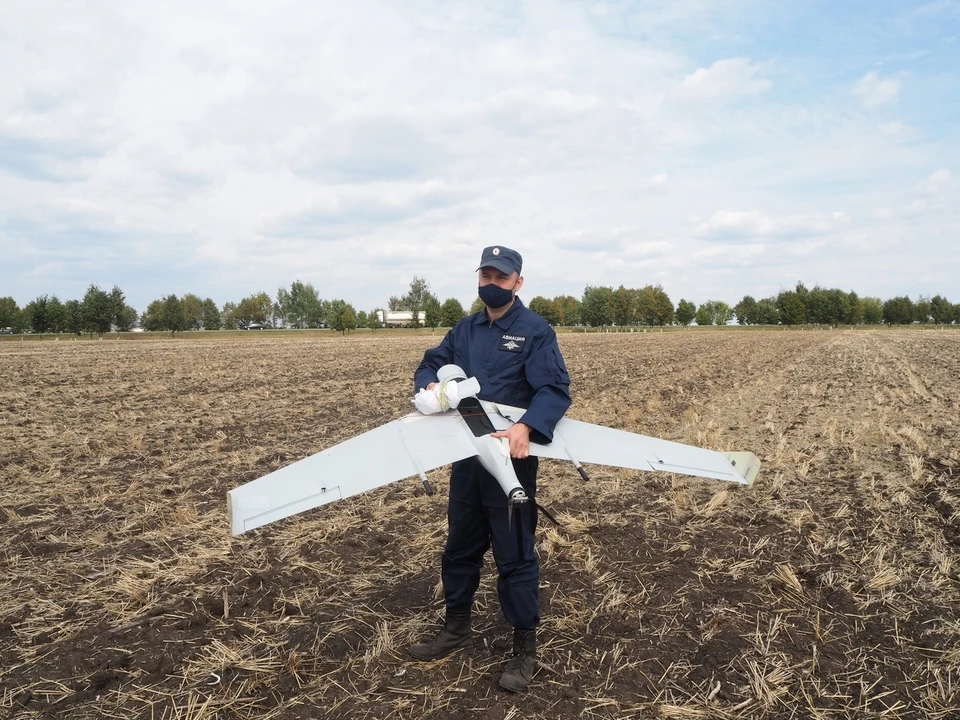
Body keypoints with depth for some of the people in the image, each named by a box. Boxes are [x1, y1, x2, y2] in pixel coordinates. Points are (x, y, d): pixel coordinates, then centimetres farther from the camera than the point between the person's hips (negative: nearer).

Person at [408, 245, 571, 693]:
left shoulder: (535, 331, -9)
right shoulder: (465, 330, 11)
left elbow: (555, 389, -18)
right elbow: (432, 363, 15)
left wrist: (526, 428, -35)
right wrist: (429, 386, -10)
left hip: (512, 459, -6)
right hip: (466, 455, 7)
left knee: (515, 554, 2)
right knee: (460, 546, 18)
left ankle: (525, 649, 16)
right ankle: (457, 627, 36)